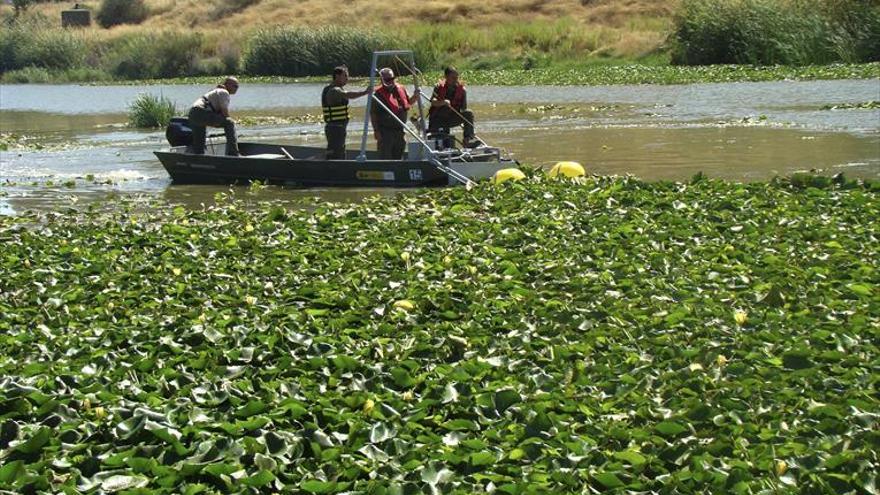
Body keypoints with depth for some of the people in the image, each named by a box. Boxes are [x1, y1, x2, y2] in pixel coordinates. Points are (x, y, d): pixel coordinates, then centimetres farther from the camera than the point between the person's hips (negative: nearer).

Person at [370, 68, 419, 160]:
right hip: (385, 131, -6)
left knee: (398, 156, 15)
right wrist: (376, 130, -14)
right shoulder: (378, 93, -9)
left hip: (399, 130, 6)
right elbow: (373, 113, -10)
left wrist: (414, 96, 4)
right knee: (385, 157, -7)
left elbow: (408, 103, 25)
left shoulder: (401, 89, 9)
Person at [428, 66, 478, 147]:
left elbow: (464, 109, -1)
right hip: (438, 118, -1)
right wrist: (443, 102, -41)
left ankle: (468, 140, -31)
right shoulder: (439, 87, -4)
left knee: (469, 114, -24)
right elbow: (433, 102, -20)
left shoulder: (462, 89, -1)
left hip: (452, 118, 1)